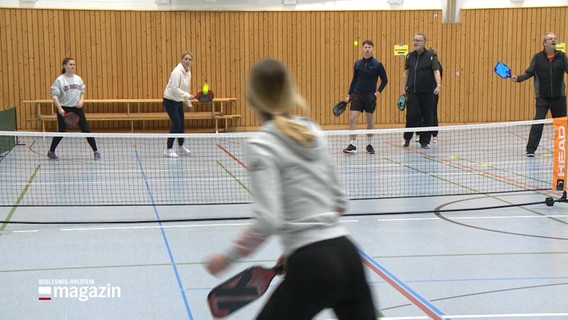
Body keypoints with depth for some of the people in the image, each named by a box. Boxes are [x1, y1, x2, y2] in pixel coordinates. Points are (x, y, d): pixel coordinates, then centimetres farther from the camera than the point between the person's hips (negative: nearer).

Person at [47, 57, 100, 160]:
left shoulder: (78, 79, 6)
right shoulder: (59, 80, -8)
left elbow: (82, 91, 16)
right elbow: (54, 95, -11)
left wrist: (81, 100, -4)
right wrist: (59, 108, -22)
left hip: (77, 108, 3)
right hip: (64, 109, -3)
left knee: (86, 129, -1)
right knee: (61, 132, 0)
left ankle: (95, 151, 6)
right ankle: (51, 152, 19)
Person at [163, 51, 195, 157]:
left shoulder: (188, 72, 6)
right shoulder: (177, 72, -21)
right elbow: (175, 89, -28)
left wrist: (189, 103, 20)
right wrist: (187, 96, -31)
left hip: (179, 101, 8)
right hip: (170, 101, -8)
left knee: (182, 124, 13)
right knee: (176, 124, -14)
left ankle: (181, 147, 31)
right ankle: (168, 150, -9)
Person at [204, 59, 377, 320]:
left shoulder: (262, 145, -7)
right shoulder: (313, 132, 12)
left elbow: (268, 221, -17)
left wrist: (228, 257, -5)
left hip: (311, 267, -6)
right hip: (346, 254, 6)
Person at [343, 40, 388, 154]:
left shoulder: (377, 64, -3)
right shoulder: (357, 64, 5)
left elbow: (384, 80, 4)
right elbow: (354, 80, 13)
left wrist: (378, 91, -7)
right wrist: (349, 95, 9)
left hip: (370, 96, -2)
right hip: (357, 94, 2)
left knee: (370, 120, 7)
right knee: (352, 118, -9)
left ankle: (369, 144, 23)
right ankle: (352, 145, -7)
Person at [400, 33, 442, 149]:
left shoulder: (431, 56, -3)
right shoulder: (410, 56, 9)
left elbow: (436, 71, -11)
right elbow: (406, 73, 15)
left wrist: (438, 85, -26)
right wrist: (403, 88, 11)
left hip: (427, 92, -2)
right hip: (412, 92, 2)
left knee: (427, 117, 2)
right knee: (411, 114, -5)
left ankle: (425, 141, 12)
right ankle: (407, 138, 13)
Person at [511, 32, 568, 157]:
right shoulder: (537, 58, 0)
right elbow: (529, 72, 6)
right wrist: (518, 78, -8)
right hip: (542, 97, -2)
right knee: (538, 122, -10)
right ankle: (530, 149, -7)